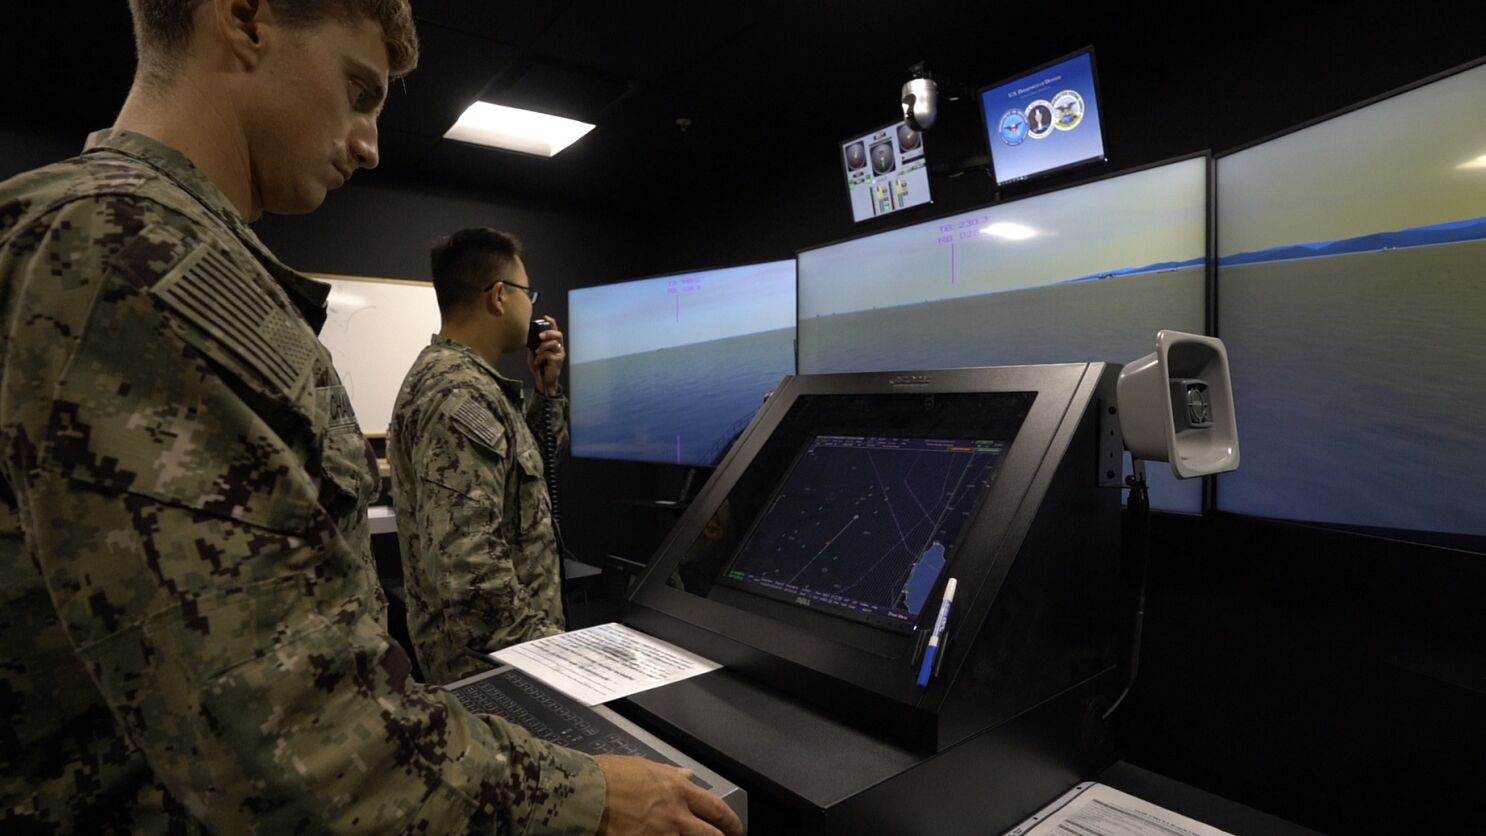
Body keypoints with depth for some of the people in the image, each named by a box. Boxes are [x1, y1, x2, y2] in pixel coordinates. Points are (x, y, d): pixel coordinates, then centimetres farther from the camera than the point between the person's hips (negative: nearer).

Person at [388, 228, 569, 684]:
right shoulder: (462, 395, -24)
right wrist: (543, 646, -23)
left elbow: (526, 456, 22)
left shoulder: (456, 375, 8)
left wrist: (547, 388, 9)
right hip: (492, 656, -10)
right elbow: (467, 562, -30)